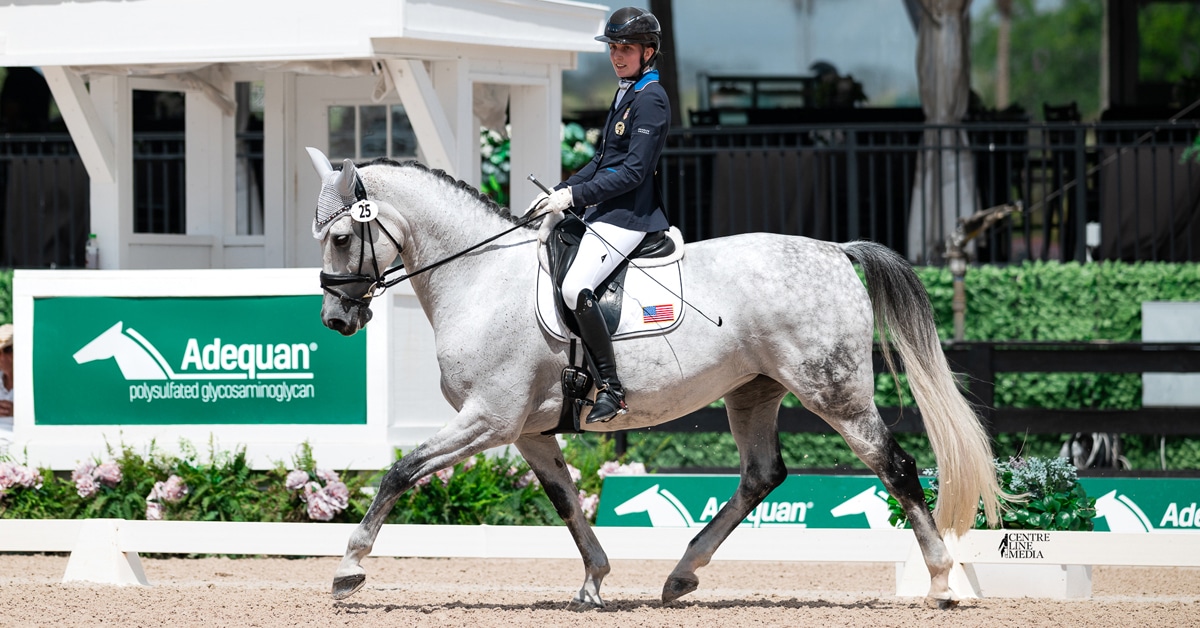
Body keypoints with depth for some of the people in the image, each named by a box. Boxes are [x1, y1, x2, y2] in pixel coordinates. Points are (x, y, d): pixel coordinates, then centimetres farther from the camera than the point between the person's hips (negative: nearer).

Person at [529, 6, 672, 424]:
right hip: (602, 211, 11)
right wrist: (559, 192, 13)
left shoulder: (651, 99, -12)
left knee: (575, 287, -27)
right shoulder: (626, 94, 19)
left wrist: (574, 196, -18)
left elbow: (633, 172, -19)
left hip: (628, 215, -11)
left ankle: (611, 390, -23)